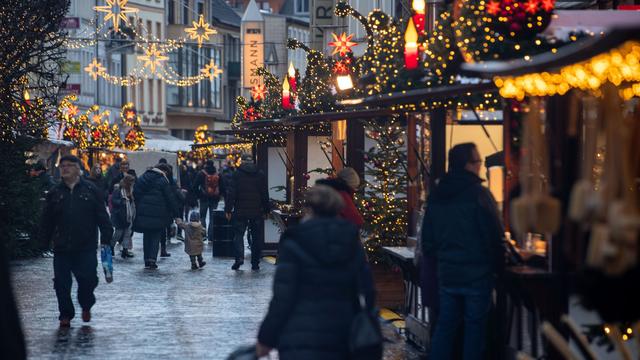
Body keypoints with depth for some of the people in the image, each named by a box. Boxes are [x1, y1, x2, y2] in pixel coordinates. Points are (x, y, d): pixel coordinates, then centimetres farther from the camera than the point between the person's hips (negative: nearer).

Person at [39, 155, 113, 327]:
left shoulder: (90, 190, 2)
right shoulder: (55, 193, 8)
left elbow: (102, 216, 4)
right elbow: (47, 221, 11)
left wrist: (106, 238, -2)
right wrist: (44, 242, 8)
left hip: (86, 247, -2)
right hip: (62, 248, 2)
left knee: (88, 279, -4)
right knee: (62, 283, 1)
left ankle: (86, 306, 23)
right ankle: (66, 315, 14)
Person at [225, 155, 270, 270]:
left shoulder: (237, 174, -3)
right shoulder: (261, 175, 5)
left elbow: (231, 193, -7)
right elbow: (265, 194, 8)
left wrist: (228, 209, -4)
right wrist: (266, 210, 15)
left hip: (240, 211, -2)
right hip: (257, 211, 2)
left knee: (238, 234, 4)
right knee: (256, 236, 9)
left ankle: (239, 257, -17)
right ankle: (255, 262, 10)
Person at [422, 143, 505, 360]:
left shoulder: (436, 196, 7)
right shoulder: (479, 194, -14)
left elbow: (427, 239, 12)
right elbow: (495, 236, -13)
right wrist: (498, 266, -1)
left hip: (446, 272, 6)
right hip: (477, 273, -6)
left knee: (445, 324, 11)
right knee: (475, 326, 2)